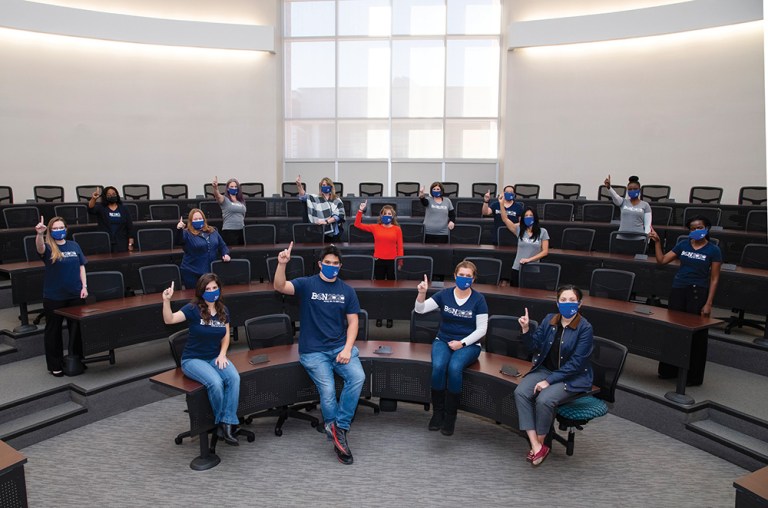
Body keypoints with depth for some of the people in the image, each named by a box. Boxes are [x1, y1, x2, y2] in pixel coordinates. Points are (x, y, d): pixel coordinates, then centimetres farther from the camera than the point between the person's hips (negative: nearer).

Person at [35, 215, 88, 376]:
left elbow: (81, 266, 8)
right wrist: (39, 234, -51)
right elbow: (40, 248, -31)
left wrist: (84, 286, 0)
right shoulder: (48, 247, -7)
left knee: (77, 328, 12)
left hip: (75, 295, 3)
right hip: (53, 297, -3)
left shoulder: (74, 245, 5)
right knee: (53, 331, 8)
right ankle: (55, 365, 19)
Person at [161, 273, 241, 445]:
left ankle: (228, 423, -20)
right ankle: (220, 422, -6)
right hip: (193, 359, -4)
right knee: (216, 382, -32)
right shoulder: (193, 309, -11)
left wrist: (222, 354, -5)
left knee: (234, 378, -27)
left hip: (215, 357, 4)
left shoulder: (223, 310, 4)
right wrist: (166, 301, -41)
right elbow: (169, 320, -25)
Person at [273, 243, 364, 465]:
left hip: (341, 346, 3)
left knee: (358, 377, -22)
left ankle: (338, 429, -8)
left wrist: (347, 349, -9)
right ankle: (338, 434, 5)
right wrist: (282, 264, -34)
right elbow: (280, 287, -16)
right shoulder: (307, 284, 0)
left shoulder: (347, 291, 8)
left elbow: (353, 322, 5)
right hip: (313, 351, -2)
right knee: (327, 390, -18)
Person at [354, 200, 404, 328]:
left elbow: (400, 247, -1)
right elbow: (357, 224, 1)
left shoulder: (397, 229, -1)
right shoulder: (375, 227, 2)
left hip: (392, 262, -1)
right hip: (379, 261, 1)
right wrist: (360, 211, -7)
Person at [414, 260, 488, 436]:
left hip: (468, 344, -2)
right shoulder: (445, 294, 2)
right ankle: (437, 412, -8)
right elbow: (420, 310, -4)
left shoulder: (478, 299, -2)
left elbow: (481, 329, -3)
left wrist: (462, 343, -14)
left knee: (454, 368, -32)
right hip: (443, 341, 2)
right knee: (438, 367, -29)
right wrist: (422, 293, -23)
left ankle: (450, 416, -14)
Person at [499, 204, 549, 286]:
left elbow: (545, 251, -1)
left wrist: (529, 259, -11)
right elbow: (505, 219, -3)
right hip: (517, 268, 1)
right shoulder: (519, 230, 5)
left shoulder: (542, 232, 1)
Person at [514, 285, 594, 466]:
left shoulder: (584, 328, -13)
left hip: (572, 377, -5)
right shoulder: (549, 320, 3)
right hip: (545, 369, 5)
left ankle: (540, 444, -3)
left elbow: (575, 363, -16)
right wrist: (526, 330, -14)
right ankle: (536, 446, -19)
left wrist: (549, 381, -20)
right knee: (520, 392, -21)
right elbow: (536, 347, 5)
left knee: (544, 400, -30)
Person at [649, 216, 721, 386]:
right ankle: (668, 370, 22)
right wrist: (657, 242, -3)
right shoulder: (683, 244, 6)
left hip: (698, 293, -4)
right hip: (678, 290, 4)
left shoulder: (713, 250, -3)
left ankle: (693, 376, 15)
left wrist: (708, 303, -9)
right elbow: (662, 260, 8)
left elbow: (714, 279, -4)